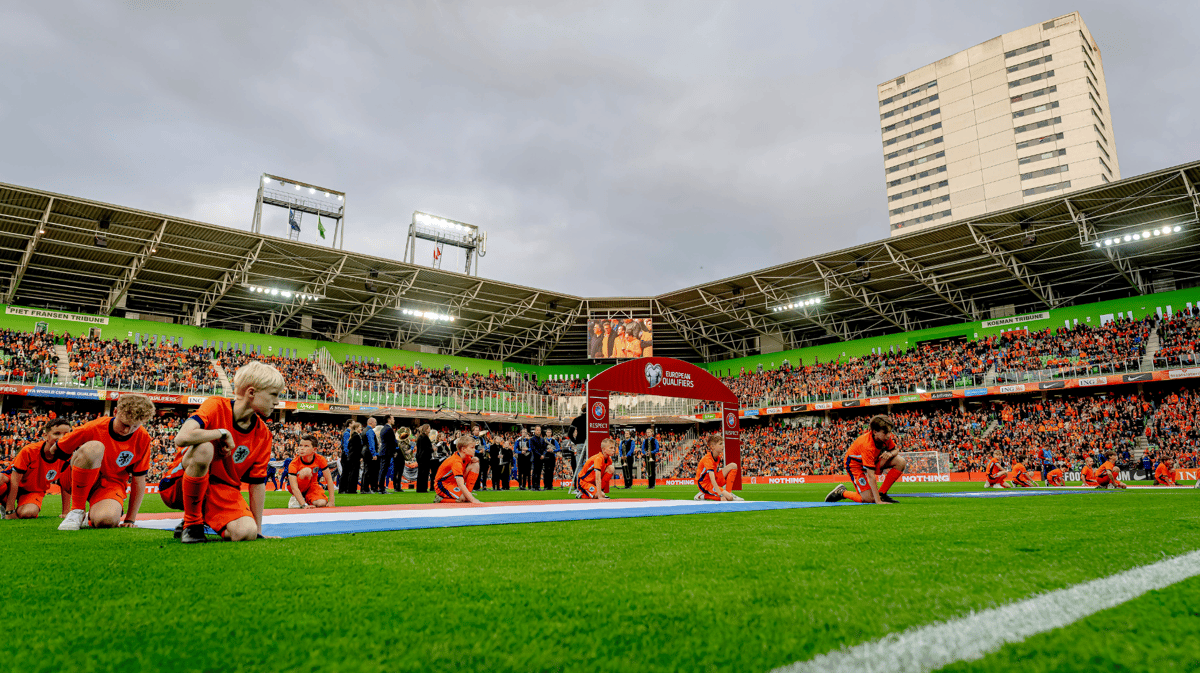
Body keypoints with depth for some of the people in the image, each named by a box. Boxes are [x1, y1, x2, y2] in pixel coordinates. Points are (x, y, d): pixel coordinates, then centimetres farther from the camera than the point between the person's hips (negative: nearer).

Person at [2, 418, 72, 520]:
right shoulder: (29, 451, -25)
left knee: (28, 513, -32)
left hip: (35, 491, 1)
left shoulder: (66, 458, -17)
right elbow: (15, 481, -22)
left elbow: (65, 486, -5)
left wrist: (66, 512, -8)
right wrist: (10, 511, -25)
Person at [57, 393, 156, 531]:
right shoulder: (93, 429, -18)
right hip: (83, 480, -1)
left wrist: (130, 519, -2)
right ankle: (77, 510, -21)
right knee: (93, 447, -33)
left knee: (106, 521, -33)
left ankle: (93, 515, 9)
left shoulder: (142, 439, -11)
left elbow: (139, 480, -4)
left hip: (112, 483, 1)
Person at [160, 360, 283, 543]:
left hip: (222, 490, 3)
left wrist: (258, 530, 2)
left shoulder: (263, 435, -2)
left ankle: (206, 519, 10)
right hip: (180, 484, -3)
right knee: (204, 448, -35)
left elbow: (257, 482, 3)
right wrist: (223, 433, -21)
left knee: (246, 532, -25)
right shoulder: (217, 406, -15)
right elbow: (182, 438, -34)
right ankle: (191, 523, -14)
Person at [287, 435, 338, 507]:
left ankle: (307, 499, 7)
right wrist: (304, 505, -42)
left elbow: (329, 480, -15)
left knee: (322, 503, -28)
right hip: (299, 488, -3)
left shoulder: (320, 459, -18)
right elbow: (294, 488, -31)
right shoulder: (294, 463, -25)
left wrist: (331, 501, -21)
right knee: (306, 471, -33)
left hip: (312, 485, 3)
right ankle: (295, 498, -12)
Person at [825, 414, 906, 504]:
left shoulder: (885, 436, -18)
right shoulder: (867, 445, -38)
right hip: (855, 464, -7)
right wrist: (878, 501, -40)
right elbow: (871, 476, -39)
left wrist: (890, 453, -24)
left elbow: (896, 449, 3)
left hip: (873, 460, 8)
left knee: (901, 462, -15)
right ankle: (842, 492, 7)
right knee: (869, 499, -19)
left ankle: (882, 493, -7)